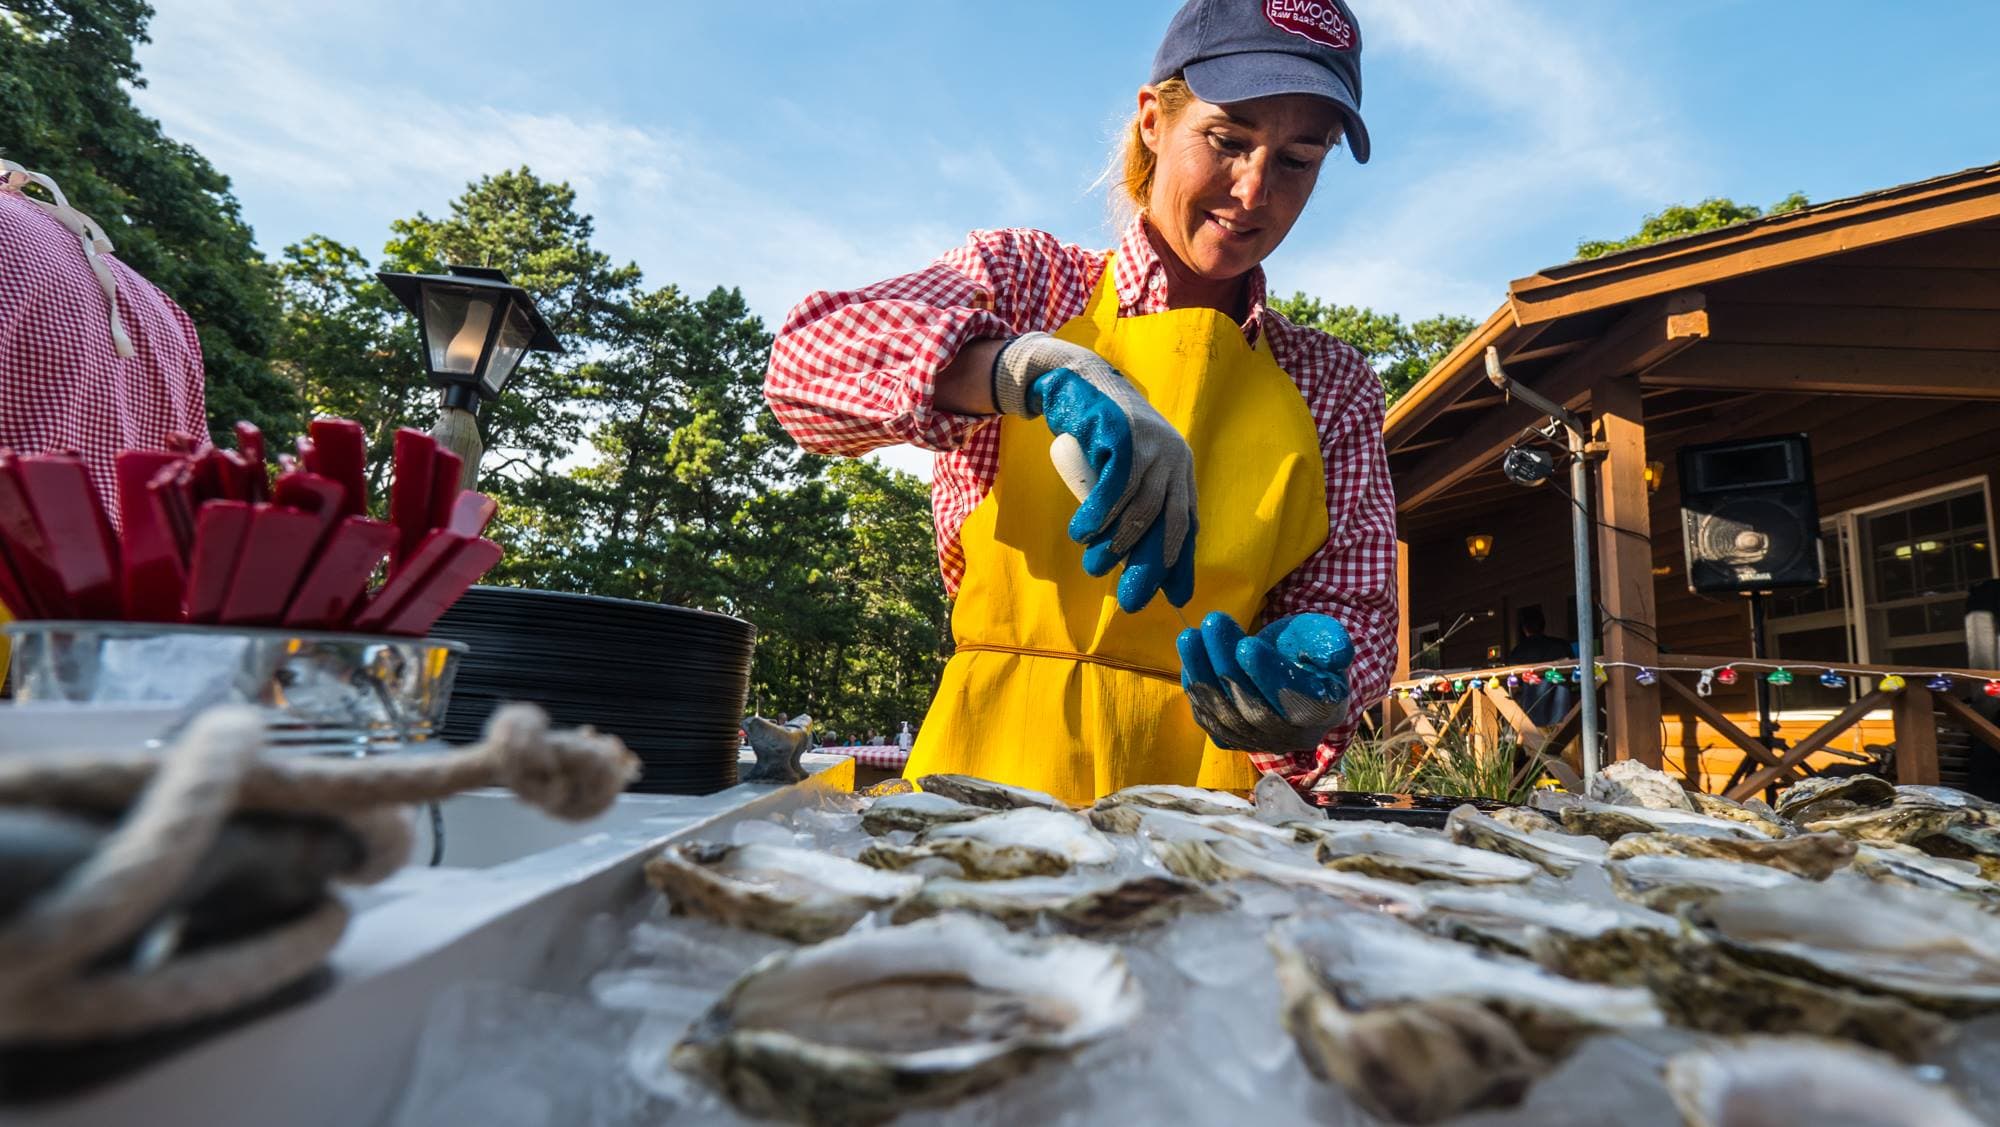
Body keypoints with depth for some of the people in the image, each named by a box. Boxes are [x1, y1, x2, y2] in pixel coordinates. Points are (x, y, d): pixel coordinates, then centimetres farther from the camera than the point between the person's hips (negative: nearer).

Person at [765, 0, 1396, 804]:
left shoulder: (1333, 385, 12)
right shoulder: (1030, 279, 6)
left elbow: (1350, 603, 10)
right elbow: (809, 355, -8)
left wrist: (1306, 693, -12)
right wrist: (1039, 369, -25)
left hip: (1200, 782, 4)